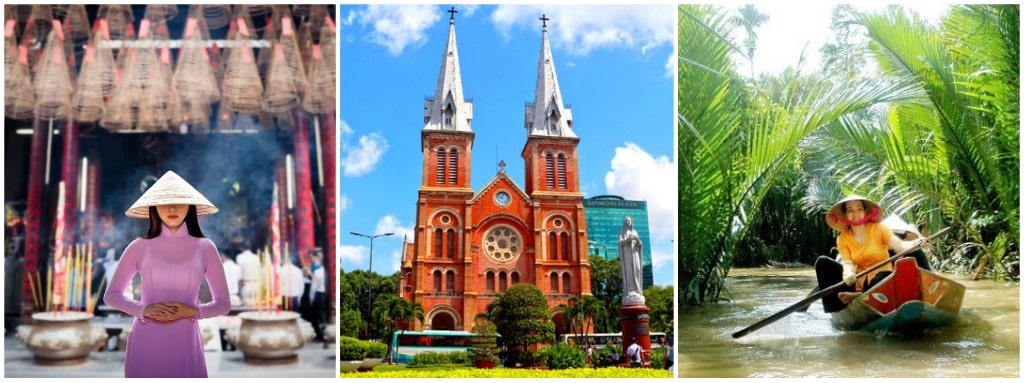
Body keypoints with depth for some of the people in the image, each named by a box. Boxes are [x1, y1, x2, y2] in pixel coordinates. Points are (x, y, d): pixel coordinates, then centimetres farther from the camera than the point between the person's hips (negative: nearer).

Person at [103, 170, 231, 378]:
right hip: (146, 342, 0)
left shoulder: (205, 248, 2)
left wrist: (193, 311, -12)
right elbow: (111, 295, 9)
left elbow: (223, 303, 6)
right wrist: (144, 309, -8)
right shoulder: (140, 247, 2)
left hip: (185, 342, 0)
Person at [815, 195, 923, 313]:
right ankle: (837, 307, -24)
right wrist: (848, 274, -36)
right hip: (857, 283, 3)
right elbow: (847, 263, -12)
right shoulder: (843, 239, 1)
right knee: (822, 262, -14)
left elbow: (898, 245, -16)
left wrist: (913, 244, -40)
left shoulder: (878, 229, -2)